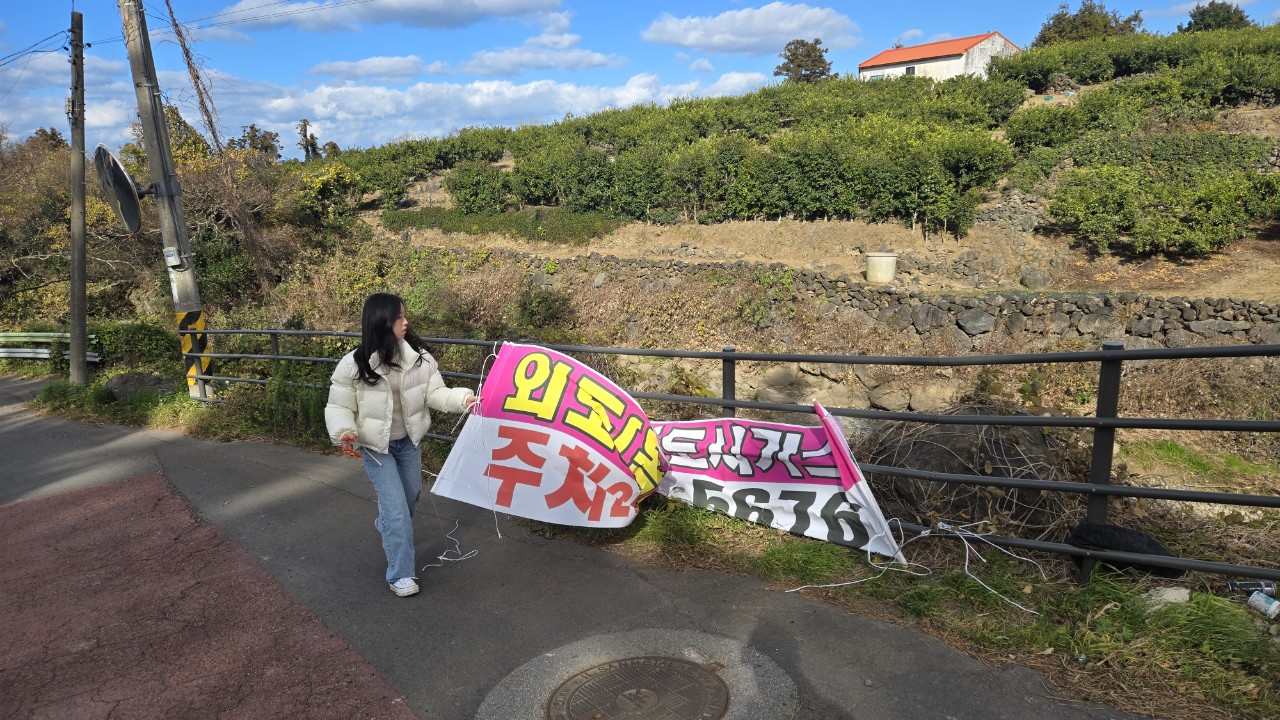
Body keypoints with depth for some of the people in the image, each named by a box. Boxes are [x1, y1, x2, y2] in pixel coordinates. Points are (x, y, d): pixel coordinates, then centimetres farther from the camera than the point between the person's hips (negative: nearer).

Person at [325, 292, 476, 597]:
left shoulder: (419, 357, -11)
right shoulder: (353, 364, -18)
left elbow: (436, 394, -11)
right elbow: (339, 407, -9)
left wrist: (464, 398, -28)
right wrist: (344, 434, -27)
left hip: (409, 442, 5)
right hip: (376, 447, -4)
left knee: (411, 496, 24)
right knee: (396, 508, -9)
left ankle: (386, 525, 58)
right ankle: (401, 574, 5)